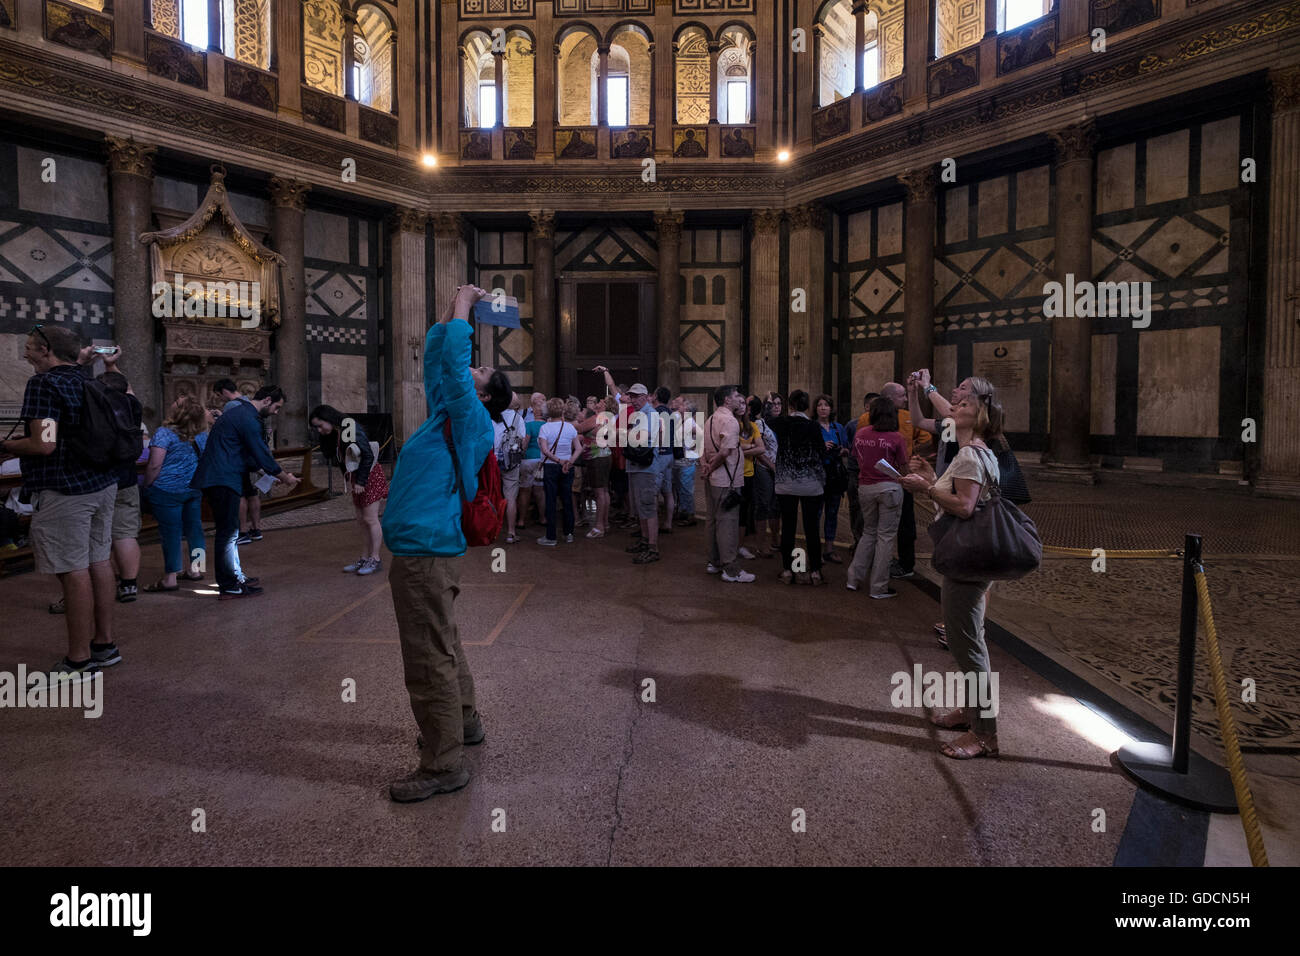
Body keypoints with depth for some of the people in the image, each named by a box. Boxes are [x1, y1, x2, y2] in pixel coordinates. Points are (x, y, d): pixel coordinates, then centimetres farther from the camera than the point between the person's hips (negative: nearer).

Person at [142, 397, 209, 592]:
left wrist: (147, 486, -6)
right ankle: (195, 569, 21)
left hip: (168, 490, -6)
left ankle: (170, 578, 2)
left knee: (170, 532, -2)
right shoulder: (201, 435, 4)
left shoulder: (165, 433, -16)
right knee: (193, 527, 12)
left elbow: (154, 465, -17)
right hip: (195, 489, 6)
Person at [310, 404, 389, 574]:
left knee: (370, 519, -5)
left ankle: (375, 559, 0)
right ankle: (364, 558, 15)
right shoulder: (334, 435, 9)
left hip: (369, 476, -9)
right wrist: (349, 480, 1)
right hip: (357, 479, 9)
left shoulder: (352, 428, -17)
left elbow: (368, 455, -19)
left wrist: (361, 481, -18)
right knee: (361, 520, 10)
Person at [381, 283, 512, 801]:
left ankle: (443, 764, 4)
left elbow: (453, 357, -13)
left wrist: (464, 302, -1)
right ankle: (463, 722, 37)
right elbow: (436, 357, 22)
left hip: (426, 553, -10)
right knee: (443, 648, 21)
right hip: (421, 550, 10)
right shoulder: (446, 413, 15)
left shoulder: (472, 420, -8)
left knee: (430, 660, -5)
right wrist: (453, 305, 20)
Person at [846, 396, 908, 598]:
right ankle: (878, 587, 7)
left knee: (869, 533, 19)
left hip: (865, 488, 4)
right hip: (889, 487, -4)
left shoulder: (860, 435, 2)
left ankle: (854, 578, 17)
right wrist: (901, 485, 13)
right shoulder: (896, 439, -10)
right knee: (885, 536, 3)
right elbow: (903, 470, -5)